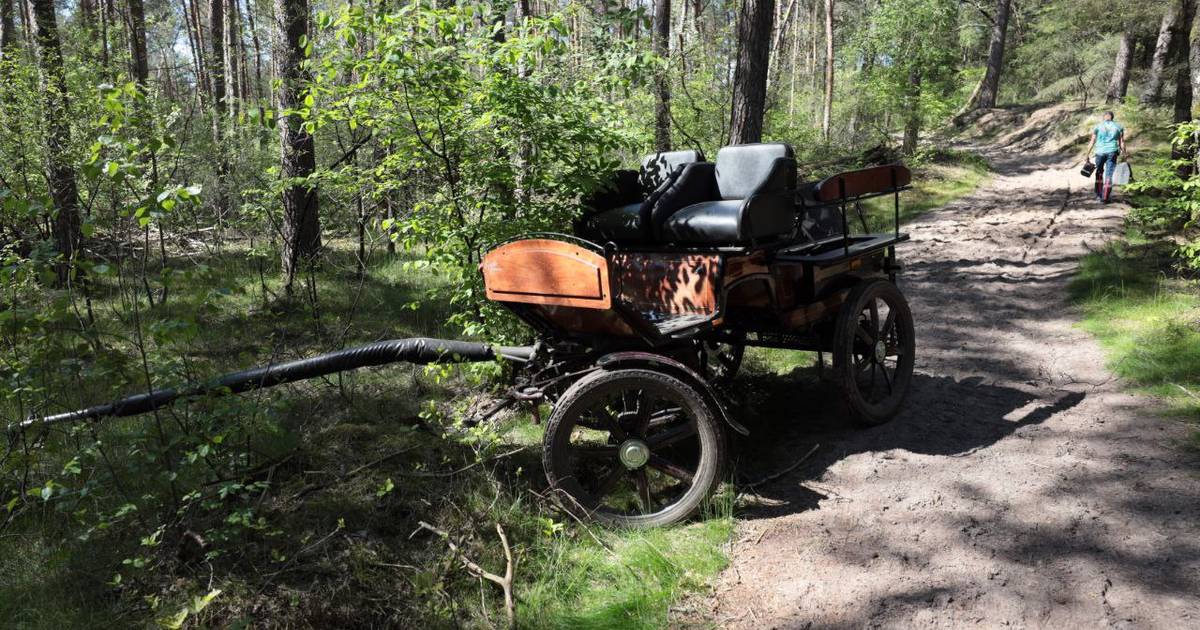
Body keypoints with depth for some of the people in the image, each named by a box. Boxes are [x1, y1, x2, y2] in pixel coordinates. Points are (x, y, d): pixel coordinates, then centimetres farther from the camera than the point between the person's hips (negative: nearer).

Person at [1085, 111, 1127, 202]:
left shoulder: (1097, 127, 4)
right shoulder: (1118, 127, 6)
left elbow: (1092, 142, 1)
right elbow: (1122, 143, 3)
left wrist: (1087, 155, 4)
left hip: (1100, 152, 0)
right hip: (1112, 152, 0)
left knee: (1099, 173, 19)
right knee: (1108, 175, 1)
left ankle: (1099, 195, 21)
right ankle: (1105, 197, -5)